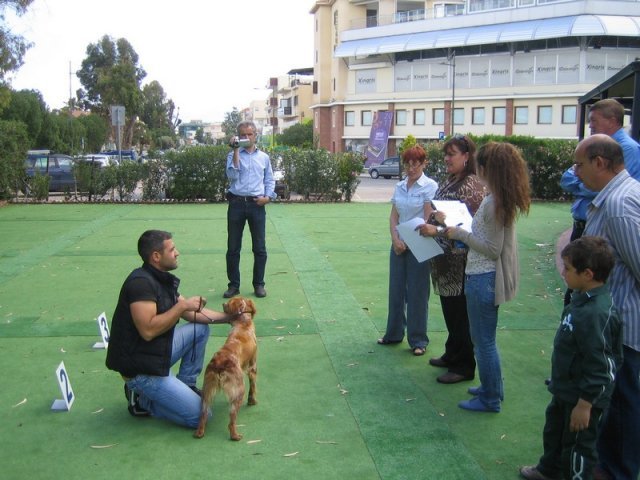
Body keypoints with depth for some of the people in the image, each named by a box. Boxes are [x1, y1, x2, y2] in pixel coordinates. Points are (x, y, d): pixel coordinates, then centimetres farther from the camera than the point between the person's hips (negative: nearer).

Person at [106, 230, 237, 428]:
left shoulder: (162, 279, 8)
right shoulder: (140, 282, -22)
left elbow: (192, 314, 16)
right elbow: (148, 330, -30)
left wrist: (227, 317, 9)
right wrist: (181, 306, -22)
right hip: (141, 369, -9)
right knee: (200, 416, -10)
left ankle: (186, 384, 17)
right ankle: (142, 399, 4)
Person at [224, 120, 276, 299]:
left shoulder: (264, 157, 11)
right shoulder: (233, 155, 5)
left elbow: (270, 180, 13)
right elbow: (232, 175, -11)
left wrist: (268, 197, -4)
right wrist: (236, 151, -13)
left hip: (257, 204, 1)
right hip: (236, 203, -1)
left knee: (260, 247, 3)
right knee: (233, 247, 4)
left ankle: (259, 284, 14)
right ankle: (234, 285, 13)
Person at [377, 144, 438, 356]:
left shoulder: (430, 186, -8)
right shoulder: (400, 187, 8)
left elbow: (428, 219, -12)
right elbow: (393, 216, 6)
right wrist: (396, 239, -10)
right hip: (398, 244, 5)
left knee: (417, 293, 1)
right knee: (396, 290, 11)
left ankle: (418, 340, 12)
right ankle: (394, 333, 24)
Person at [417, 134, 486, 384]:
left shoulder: (471, 185, -16)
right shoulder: (450, 182, 11)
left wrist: (438, 229, -25)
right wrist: (432, 217, 4)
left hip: (461, 259, -9)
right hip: (445, 258, 9)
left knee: (460, 313, 1)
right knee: (449, 309, 18)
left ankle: (464, 367, 12)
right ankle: (452, 354, 33)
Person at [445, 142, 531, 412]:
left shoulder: (492, 202, -22)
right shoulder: (505, 199, 6)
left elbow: (492, 249, -21)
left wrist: (461, 234, -14)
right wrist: (465, 235, 11)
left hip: (483, 278, -10)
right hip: (490, 276, 10)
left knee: (483, 341, 4)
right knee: (486, 338, 23)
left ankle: (490, 399, 16)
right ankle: (492, 388, 36)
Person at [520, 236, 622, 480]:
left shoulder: (594, 314, -33)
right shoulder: (584, 299, -3)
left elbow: (599, 368, -29)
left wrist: (585, 405, -22)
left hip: (583, 397, -10)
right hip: (566, 389, 10)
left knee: (577, 444, 10)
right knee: (554, 429, 29)